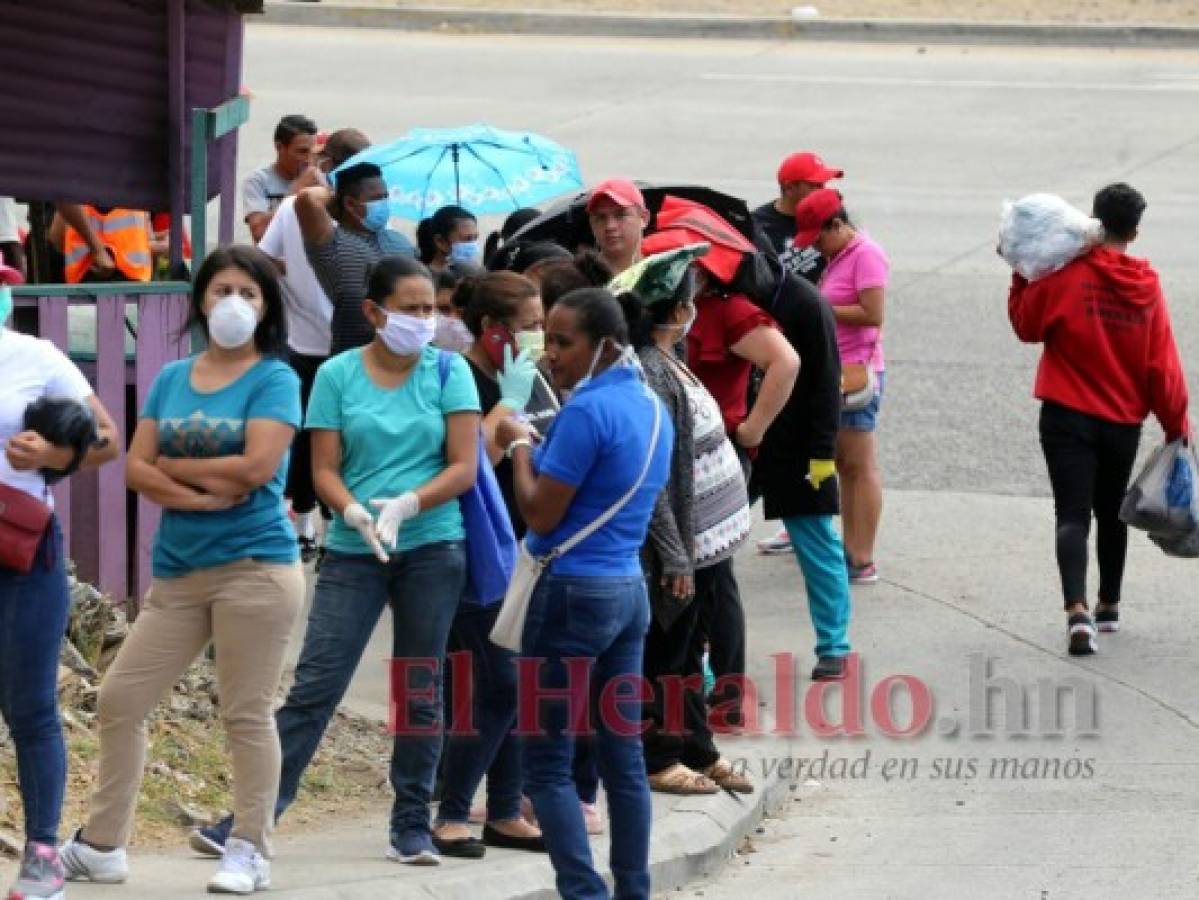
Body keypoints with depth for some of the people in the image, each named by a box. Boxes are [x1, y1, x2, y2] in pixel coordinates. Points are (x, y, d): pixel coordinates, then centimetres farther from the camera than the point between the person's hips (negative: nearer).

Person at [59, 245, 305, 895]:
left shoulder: (274, 379, -2)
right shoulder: (171, 379, 12)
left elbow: (256, 466, -15)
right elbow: (136, 469, 5)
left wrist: (172, 466, -4)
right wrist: (198, 493, -12)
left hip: (254, 566, -6)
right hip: (177, 570, 6)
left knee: (246, 713, -3)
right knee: (120, 698, 5)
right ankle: (101, 846, 14)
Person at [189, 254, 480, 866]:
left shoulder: (448, 372, 2)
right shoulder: (338, 375, 2)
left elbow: (463, 467, -3)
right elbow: (324, 471, 0)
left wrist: (405, 506, -18)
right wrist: (355, 513, -20)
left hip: (431, 549, 1)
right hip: (353, 552, 0)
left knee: (421, 692, 6)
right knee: (314, 686, -6)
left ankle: (411, 825, 13)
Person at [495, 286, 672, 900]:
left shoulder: (587, 411, -17)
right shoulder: (653, 406, 11)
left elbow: (541, 514, -16)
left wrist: (519, 445, -1)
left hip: (573, 593, -9)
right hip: (629, 590, 9)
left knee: (546, 759, -4)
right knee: (622, 754, 11)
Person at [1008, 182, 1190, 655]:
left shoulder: (1068, 275, -12)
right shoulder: (1149, 287, -4)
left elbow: (1027, 326, 0)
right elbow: (1163, 365, -1)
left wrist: (1022, 276, 13)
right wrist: (1176, 426, 9)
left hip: (1068, 418, -3)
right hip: (1123, 421, 3)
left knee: (1073, 515, -7)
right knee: (1110, 513, 22)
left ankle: (1078, 610, -26)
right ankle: (1109, 606, 36)